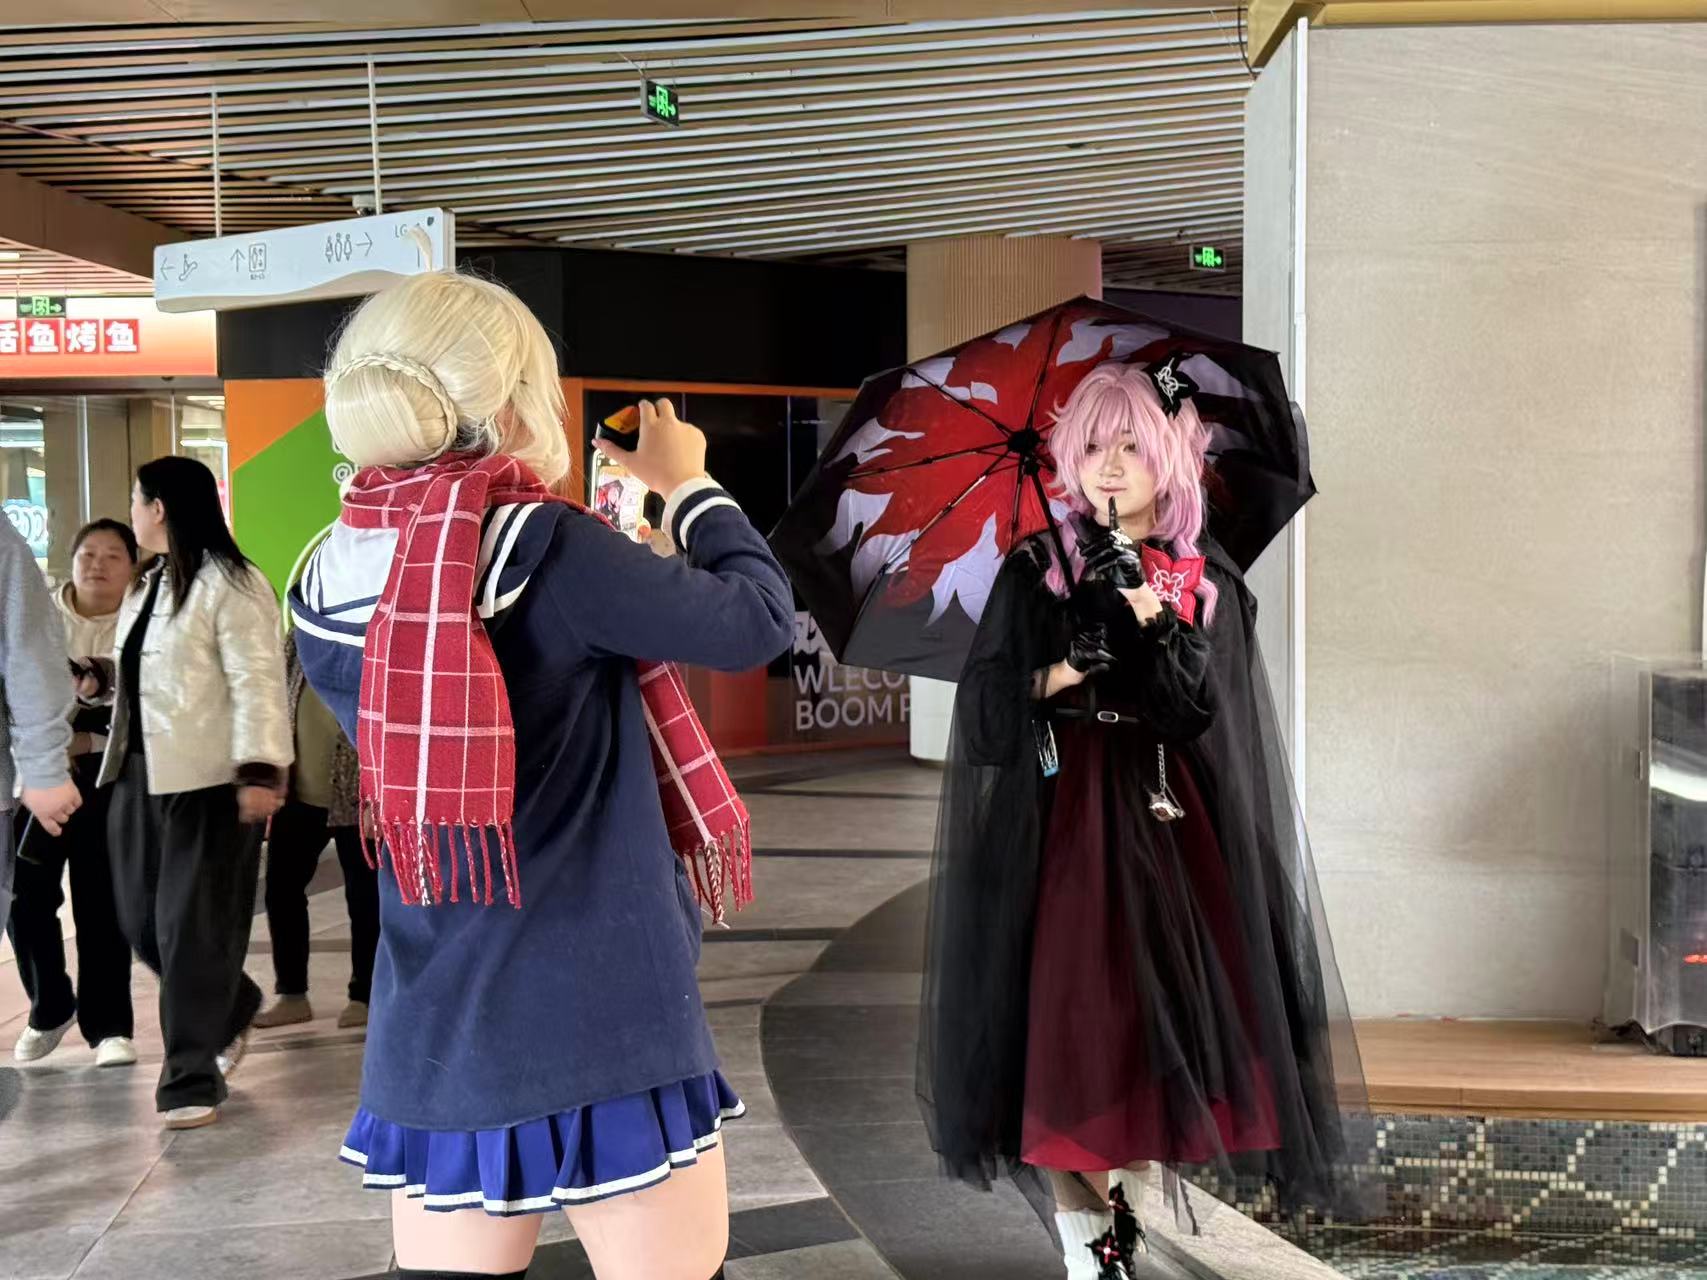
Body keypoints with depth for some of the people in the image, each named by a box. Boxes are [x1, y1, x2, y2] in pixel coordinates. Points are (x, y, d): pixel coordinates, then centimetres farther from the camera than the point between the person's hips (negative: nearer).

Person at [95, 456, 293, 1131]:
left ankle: (191, 1079, 5)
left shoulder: (229, 584, -11)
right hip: (141, 775, 9)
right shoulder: (147, 585, 17)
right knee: (143, 920, 11)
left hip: (206, 779, -9)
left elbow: (257, 682, -18)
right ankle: (229, 1011, 35)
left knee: (194, 930, -3)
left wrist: (260, 770, -24)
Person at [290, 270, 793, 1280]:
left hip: (432, 1037, 6)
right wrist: (689, 485, 9)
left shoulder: (328, 586, 3)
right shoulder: (547, 551, -15)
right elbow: (759, 619, -7)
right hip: (604, 1021, -6)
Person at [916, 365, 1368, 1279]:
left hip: (1170, 821, 1)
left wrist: (1149, 614, -18)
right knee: (1067, 1020, -6)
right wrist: (1064, 670, -15)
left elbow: (1208, 710, -7)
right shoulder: (1036, 572, 3)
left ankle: (1118, 1194, 17)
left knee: (1165, 1007, -4)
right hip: (1063, 819, -1)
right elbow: (983, 710, 0)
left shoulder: (1210, 583, 6)